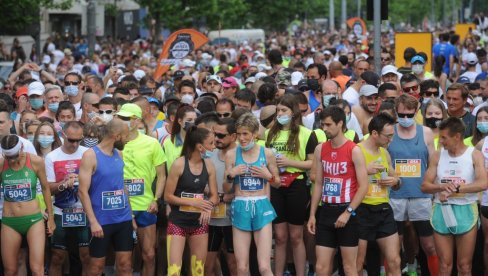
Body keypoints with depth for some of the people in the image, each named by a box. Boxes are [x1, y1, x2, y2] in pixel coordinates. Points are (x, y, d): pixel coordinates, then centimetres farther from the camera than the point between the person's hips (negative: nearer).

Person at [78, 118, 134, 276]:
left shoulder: (118, 154, 9)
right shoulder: (90, 155, -10)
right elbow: (82, 191, -14)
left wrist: (131, 216, 14)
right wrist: (93, 221, -19)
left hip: (123, 219, 6)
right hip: (101, 221, -6)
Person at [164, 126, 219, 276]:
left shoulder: (209, 165, 0)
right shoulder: (179, 164, -14)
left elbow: (214, 196, 6)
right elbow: (168, 196, -12)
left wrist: (208, 207, -16)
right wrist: (193, 202, -22)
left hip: (200, 221, 5)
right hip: (178, 221, -5)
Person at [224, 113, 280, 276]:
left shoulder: (267, 153, 2)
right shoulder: (231, 154, 2)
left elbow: (277, 183, 13)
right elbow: (226, 189, 7)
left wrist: (268, 176, -7)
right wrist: (231, 175, -12)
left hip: (262, 208, -1)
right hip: (240, 208, 1)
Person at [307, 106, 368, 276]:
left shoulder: (354, 150, -8)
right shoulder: (320, 149, 7)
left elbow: (363, 186, -10)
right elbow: (318, 184, 11)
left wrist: (348, 212, -16)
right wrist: (312, 214, 7)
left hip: (347, 211, -4)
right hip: (326, 211, 4)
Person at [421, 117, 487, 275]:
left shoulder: (474, 155, -4)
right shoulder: (437, 156, 5)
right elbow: (425, 186, 3)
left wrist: (455, 189, -25)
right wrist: (442, 187, -17)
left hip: (465, 212, -2)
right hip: (442, 211, 2)